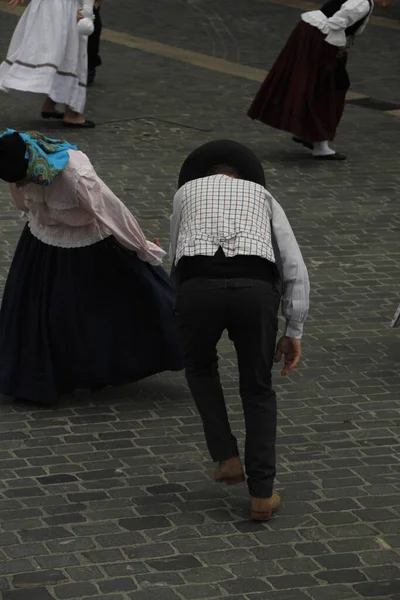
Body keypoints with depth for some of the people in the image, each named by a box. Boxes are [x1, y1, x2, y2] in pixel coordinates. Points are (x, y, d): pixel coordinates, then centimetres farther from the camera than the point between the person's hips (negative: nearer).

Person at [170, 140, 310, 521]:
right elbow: (295, 270, 22)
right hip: (255, 288, 0)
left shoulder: (185, 191, 34)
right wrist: (293, 333, 25)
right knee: (257, 389, 22)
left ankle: (227, 457, 23)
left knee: (200, 367, 33)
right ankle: (261, 494, 17)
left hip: (199, 287, 0)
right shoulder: (263, 197, 33)